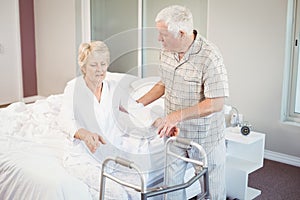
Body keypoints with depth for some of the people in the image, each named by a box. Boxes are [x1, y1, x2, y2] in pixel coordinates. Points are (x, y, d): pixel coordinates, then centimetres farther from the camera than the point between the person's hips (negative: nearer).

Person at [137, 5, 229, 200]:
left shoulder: (210, 57, -24)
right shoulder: (166, 52, -2)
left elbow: (216, 103, -25)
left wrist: (178, 115, -30)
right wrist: (138, 104, 8)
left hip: (205, 137, -5)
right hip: (173, 133, 6)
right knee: (171, 184, 15)